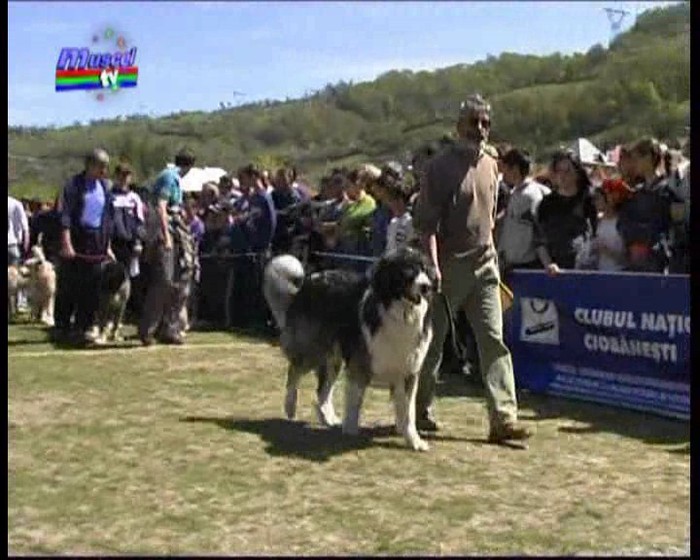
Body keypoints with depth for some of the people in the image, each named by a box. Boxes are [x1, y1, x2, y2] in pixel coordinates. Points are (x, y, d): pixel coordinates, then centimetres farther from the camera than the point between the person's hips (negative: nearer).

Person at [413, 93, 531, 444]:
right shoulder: (441, 166, -8)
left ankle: (503, 419, -4)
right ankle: (420, 409, 24)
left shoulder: (490, 165, 11)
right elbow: (426, 221, -12)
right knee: (433, 339, 7)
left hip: (484, 265, 5)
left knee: (494, 340, -3)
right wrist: (433, 265, -22)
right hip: (449, 267, -5)